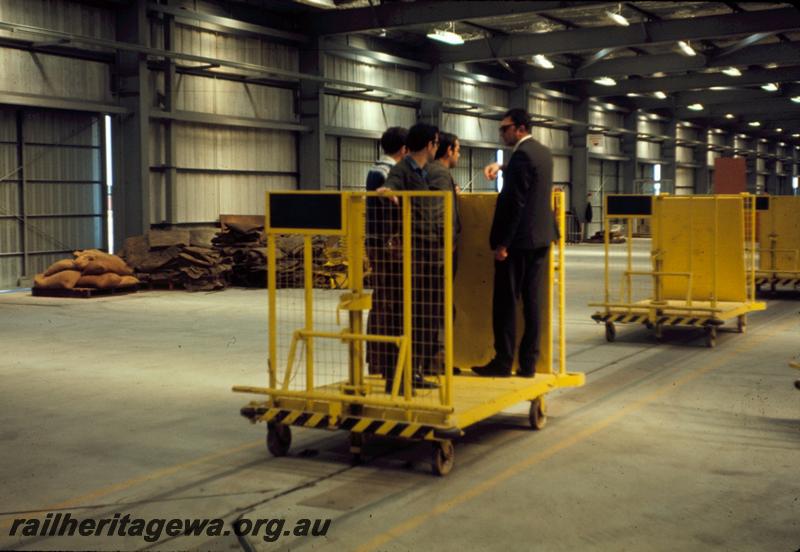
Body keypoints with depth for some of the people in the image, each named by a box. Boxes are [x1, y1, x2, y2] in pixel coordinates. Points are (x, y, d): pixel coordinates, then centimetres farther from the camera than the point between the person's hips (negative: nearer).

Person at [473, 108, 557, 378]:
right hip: (541, 237, 8)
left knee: (505, 301, 0)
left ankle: (503, 361, 4)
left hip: (519, 239, -8)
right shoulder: (543, 152, 13)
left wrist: (502, 243, -17)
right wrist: (500, 167, 17)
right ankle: (528, 363, 9)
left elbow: (515, 202, -19)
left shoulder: (522, 155, -15)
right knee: (533, 302, 7)